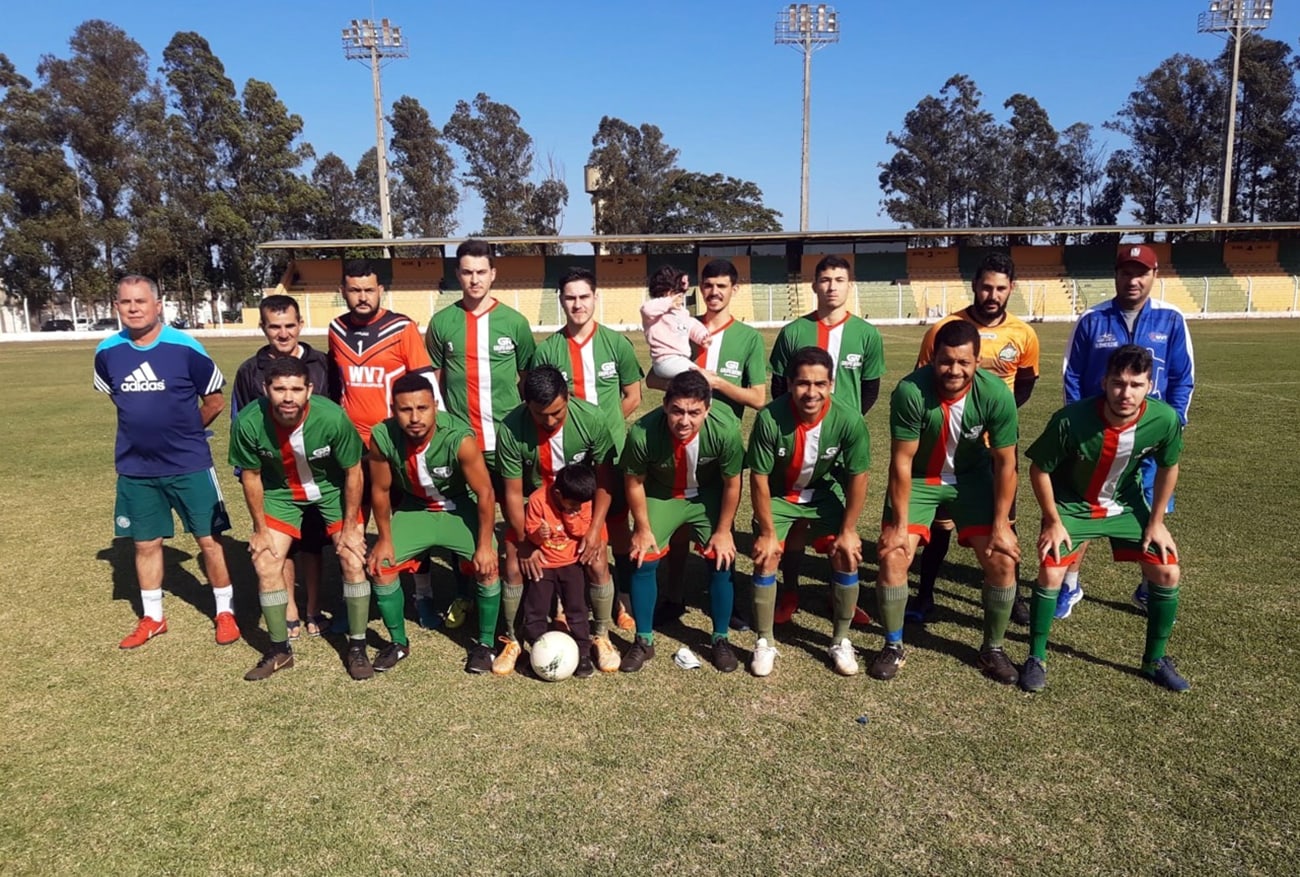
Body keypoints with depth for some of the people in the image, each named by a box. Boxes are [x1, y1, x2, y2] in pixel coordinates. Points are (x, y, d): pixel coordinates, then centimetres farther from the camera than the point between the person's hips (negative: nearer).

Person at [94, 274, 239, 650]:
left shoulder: (185, 348, -12)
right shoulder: (107, 352, -2)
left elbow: (215, 400, -2)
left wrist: (185, 431, 8)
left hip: (189, 464, -3)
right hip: (135, 468, 3)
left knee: (209, 539, 2)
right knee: (145, 543, 13)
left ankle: (225, 612, 18)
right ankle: (152, 618, 29)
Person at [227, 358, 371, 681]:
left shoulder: (332, 418, -34)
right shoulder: (248, 423, -29)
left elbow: (353, 472, -18)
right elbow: (250, 475, -10)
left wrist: (350, 526, -12)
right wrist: (260, 528, -4)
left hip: (332, 488, -2)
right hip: (280, 491, 2)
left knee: (353, 559, -10)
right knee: (265, 564, -4)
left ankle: (357, 648, 6)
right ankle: (280, 650, 15)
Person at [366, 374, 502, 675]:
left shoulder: (459, 438, -35)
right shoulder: (382, 438, -27)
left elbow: (485, 493, -24)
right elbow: (380, 490, -9)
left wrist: (485, 546, -22)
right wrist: (385, 539, -1)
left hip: (459, 508, -3)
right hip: (414, 508, 3)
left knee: (487, 567, -19)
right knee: (379, 565, -5)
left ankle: (484, 643, 4)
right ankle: (399, 642, 17)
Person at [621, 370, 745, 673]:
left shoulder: (726, 430, -35)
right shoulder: (642, 433, -35)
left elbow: (732, 483, -16)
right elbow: (634, 482, -15)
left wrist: (723, 530, -8)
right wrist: (643, 529, -7)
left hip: (709, 495, 0)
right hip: (661, 494, 0)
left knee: (722, 560, -6)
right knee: (643, 560, -6)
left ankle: (720, 639, 15)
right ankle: (643, 641, 12)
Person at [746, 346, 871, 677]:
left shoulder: (850, 420, -30)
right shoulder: (770, 418, -34)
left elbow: (857, 476, -15)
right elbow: (759, 478, -22)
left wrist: (848, 530, -10)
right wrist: (767, 532, -16)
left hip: (824, 493, 1)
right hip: (778, 495, -1)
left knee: (847, 556, -8)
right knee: (766, 559, -11)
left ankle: (841, 641, 11)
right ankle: (765, 642, 8)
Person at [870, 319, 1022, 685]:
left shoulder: (996, 395, -24)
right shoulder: (910, 391, -30)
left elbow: (1005, 463, -13)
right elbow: (902, 461, -22)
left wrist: (1001, 525, -11)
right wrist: (900, 524, -18)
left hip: (972, 477, 2)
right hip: (917, 478, -1)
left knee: (1002, 559, -6)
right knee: (892, 555, -13)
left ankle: (992, 649, 17)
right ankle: (894, 646, 9)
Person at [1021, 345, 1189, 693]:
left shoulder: (1165, 420, -24)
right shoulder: (1071, 420, -33)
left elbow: (1168, 467, -3)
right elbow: (1039, 469, -17)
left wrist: (1156, 521, 0)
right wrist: (1053, 522, -14)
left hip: (1128, 505, 3)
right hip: (1072, 505, -3)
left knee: (1167, 573, -2)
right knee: (1050, 573, -15)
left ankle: (1155, 661, 20)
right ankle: (1036, 659, 5)